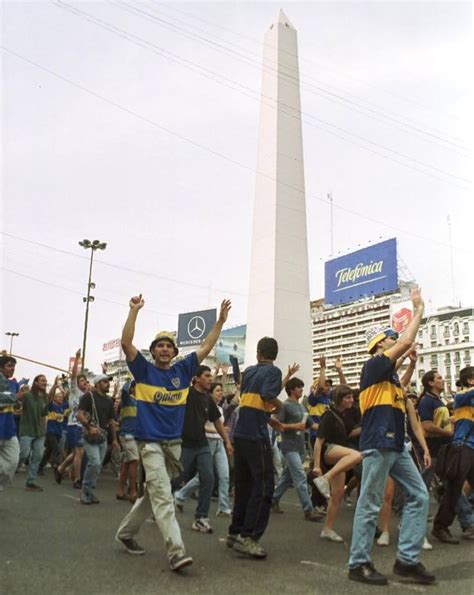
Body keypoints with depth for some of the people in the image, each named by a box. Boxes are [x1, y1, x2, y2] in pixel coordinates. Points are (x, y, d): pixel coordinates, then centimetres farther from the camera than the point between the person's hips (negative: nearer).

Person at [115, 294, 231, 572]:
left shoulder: (183, 370, 7)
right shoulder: (144, 370, -2)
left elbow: (206, 348, 9)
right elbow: (126, 342, -14)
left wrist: (221, 320, 3)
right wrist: (135, 310, -20)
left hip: (175, 443, 5)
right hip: (150, 442, -5)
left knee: (153, 493, 17)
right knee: (163, 495, -12)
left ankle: (126, 532, 36)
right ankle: (176, 551, -15)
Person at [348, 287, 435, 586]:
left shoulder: (390, 372, 18)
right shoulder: (374, 365, -8)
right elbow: (407, 342, -16)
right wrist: (419, 309, -6)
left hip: (397, 446, 10)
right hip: (378, 445, -10)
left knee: (419, 496, 8)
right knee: (370, 506, -3)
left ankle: (407, 559, 14)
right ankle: (359, 563, 8)